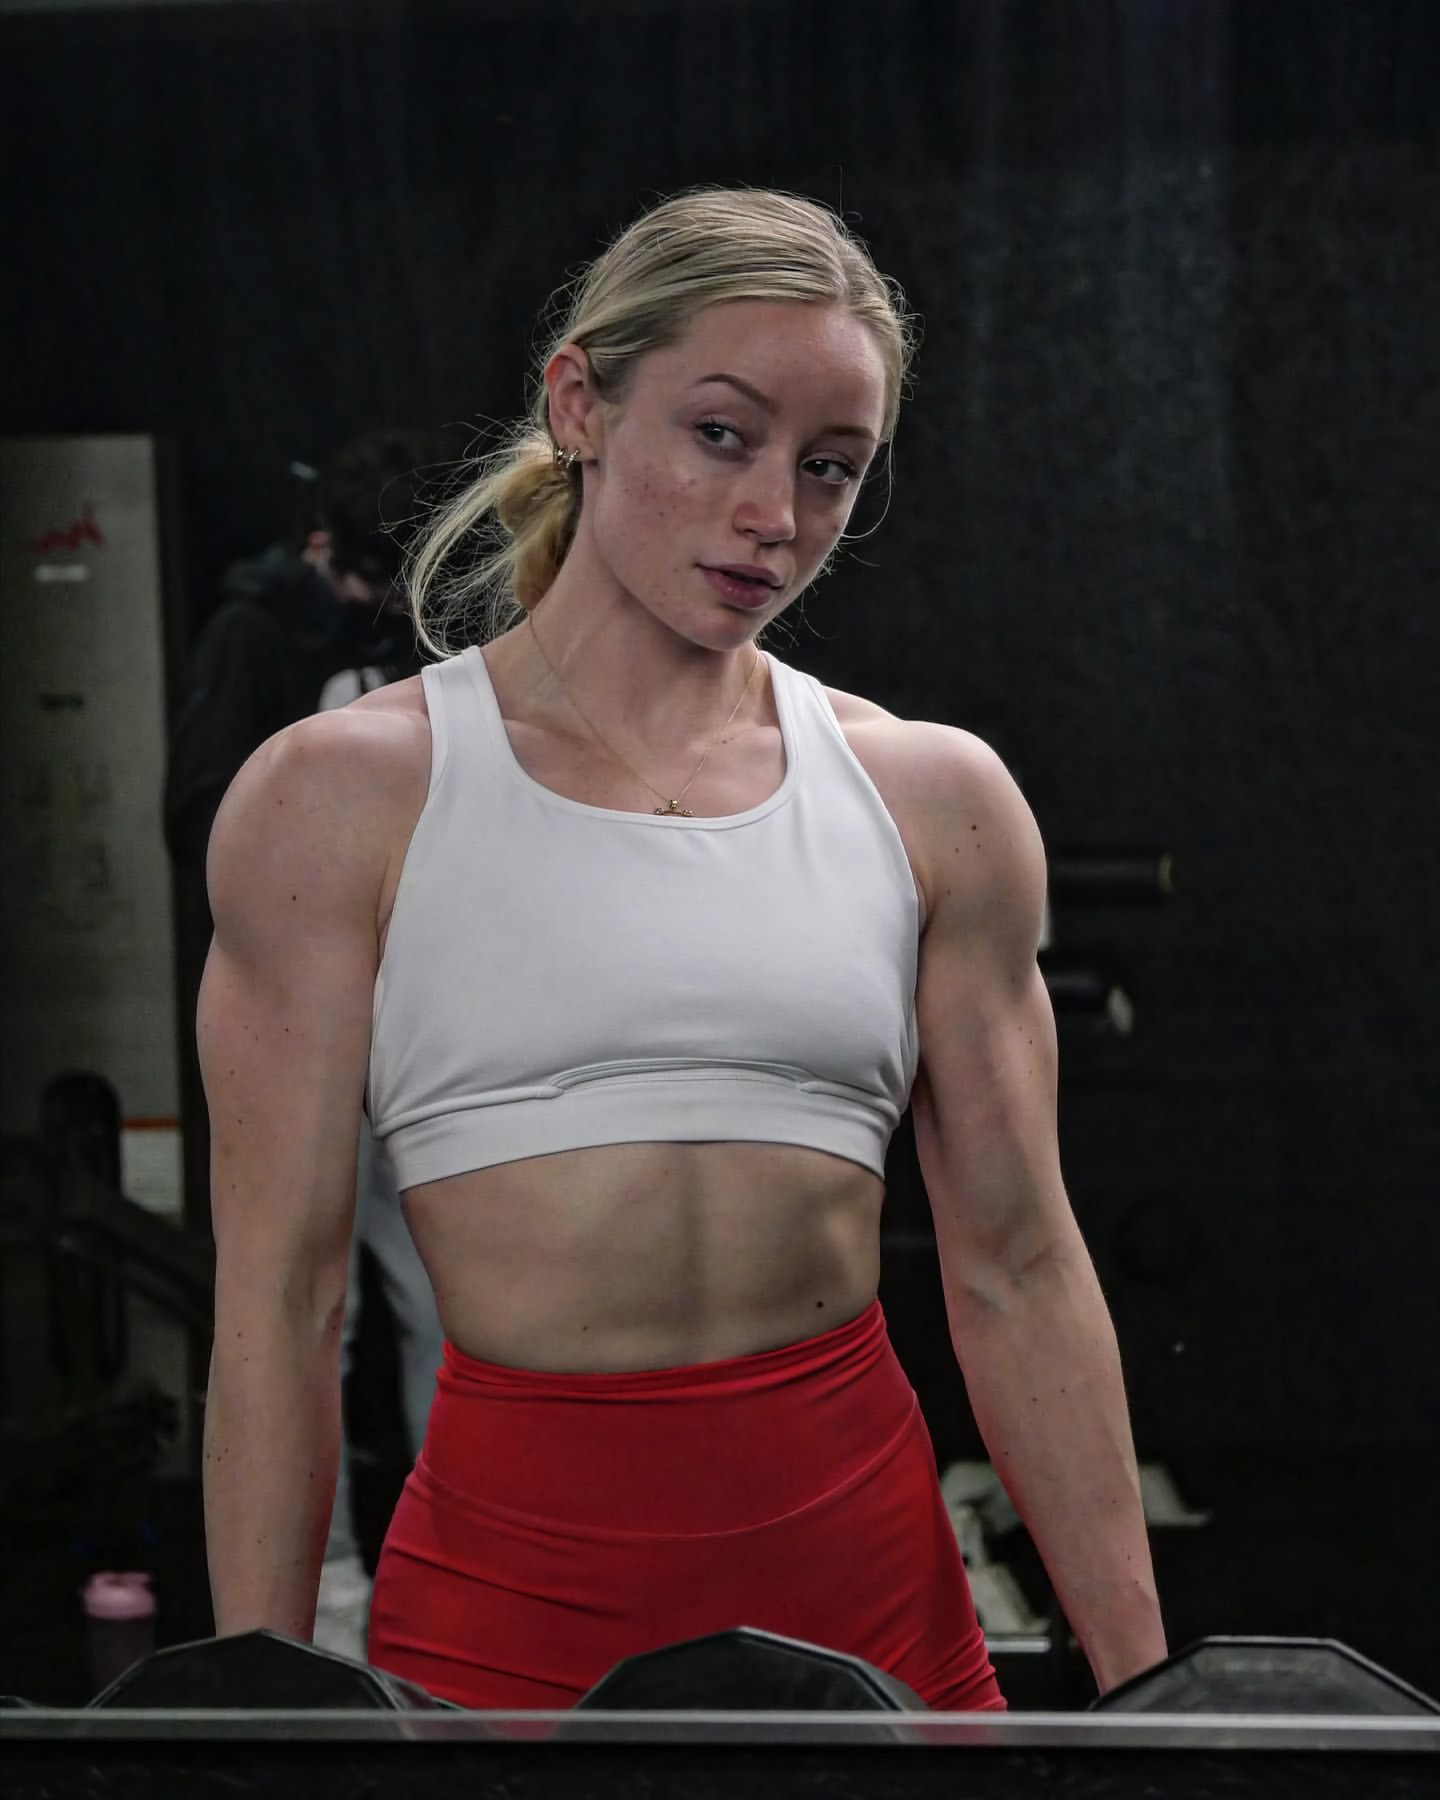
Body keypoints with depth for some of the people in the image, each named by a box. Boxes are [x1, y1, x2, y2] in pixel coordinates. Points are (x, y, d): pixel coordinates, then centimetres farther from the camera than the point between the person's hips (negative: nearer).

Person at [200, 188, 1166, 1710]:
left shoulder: (933, 801, 6)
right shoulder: (343, 797, -2)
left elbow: (1018, 1269, 6)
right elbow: (279, 1293, -3)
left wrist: (1140, 1685, 4)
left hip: (866, 1554, 3)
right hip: (516, 1568, -2)